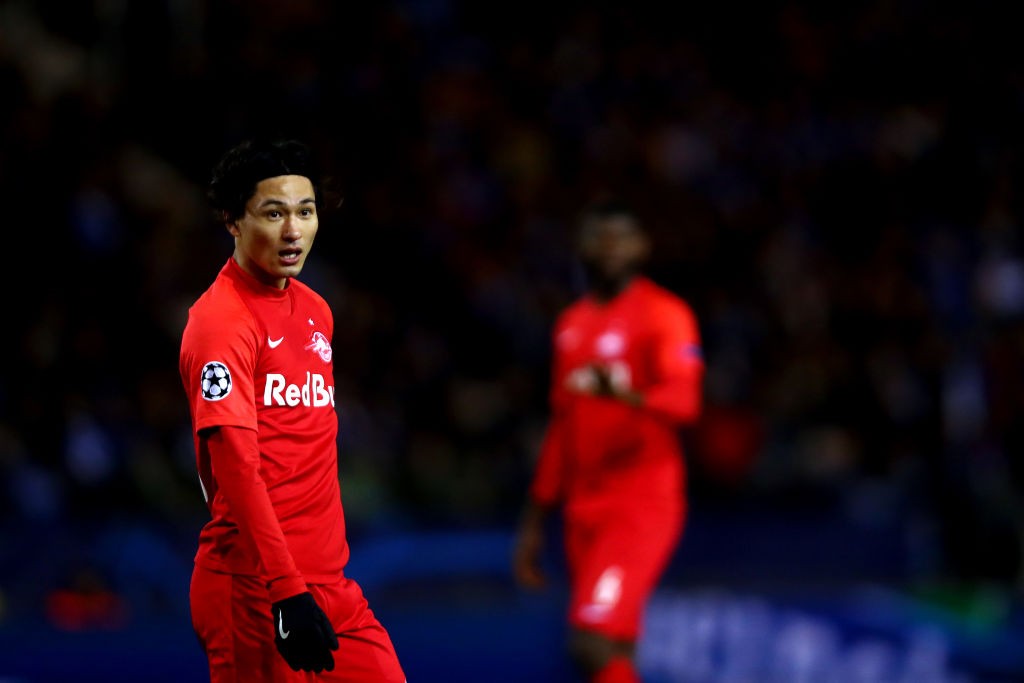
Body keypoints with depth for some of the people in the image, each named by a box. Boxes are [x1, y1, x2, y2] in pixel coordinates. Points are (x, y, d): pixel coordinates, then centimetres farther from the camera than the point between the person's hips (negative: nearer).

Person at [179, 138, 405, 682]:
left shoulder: (315, 310, 14)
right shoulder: (220, 321, -12)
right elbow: (236, 468, -20)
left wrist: (328, 566, 18)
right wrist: (288, 591, -25)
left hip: (327, 579, 8)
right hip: (254, 590, -8)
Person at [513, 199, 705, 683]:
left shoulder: (664, 314, -6)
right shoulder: (571, 324, 18)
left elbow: (684, 401, -22)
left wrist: (625, 393, -43)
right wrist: (534, 521, 22)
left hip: (642, 506, -7)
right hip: (584, 510, 7)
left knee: (594, 644, -20)